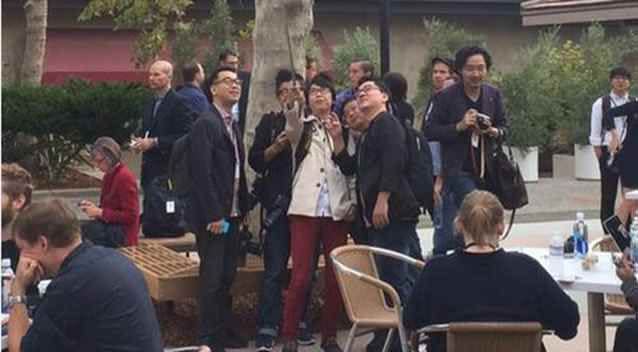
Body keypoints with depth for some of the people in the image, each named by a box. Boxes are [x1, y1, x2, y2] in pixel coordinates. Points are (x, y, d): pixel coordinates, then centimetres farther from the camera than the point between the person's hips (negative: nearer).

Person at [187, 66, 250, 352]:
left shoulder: (233, 125, 14)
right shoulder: (206, 124, -12)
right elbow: (202, 173, -18)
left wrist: (243, 208, 10)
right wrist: (214, 216, -19)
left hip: (232, 214, 8)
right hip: (213, 216, -8)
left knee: (227, 276, 12)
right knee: (212, 278, -3)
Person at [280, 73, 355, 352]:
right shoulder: (302, 127, 11)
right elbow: (291, 132, -14)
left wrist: (351, 205, 5)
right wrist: (293, 107, -33)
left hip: (337, 210, 2)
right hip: (305, 208, -2)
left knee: (336, 276, 2)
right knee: (301, 276, -9)